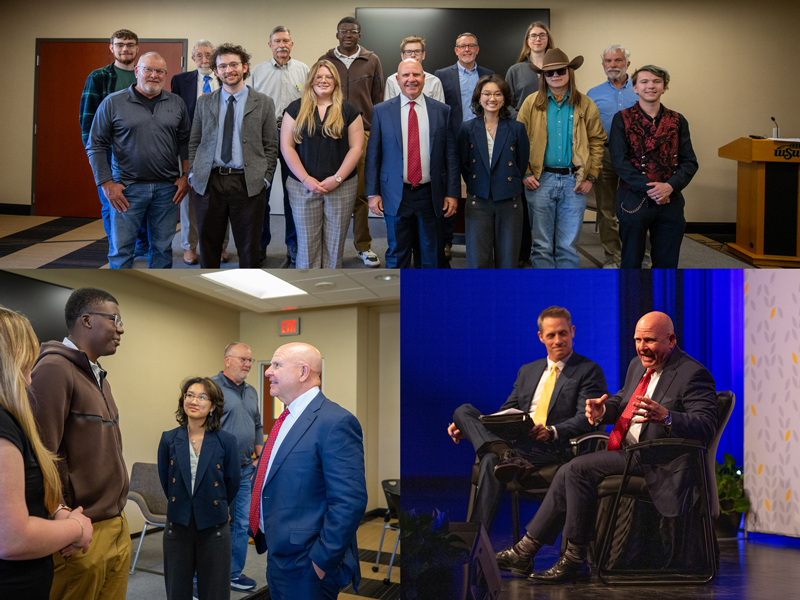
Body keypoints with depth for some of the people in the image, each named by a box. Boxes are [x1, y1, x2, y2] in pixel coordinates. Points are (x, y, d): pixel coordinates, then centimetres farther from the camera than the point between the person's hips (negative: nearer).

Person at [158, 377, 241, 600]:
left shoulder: (225, 441, -6)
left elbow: (232, 482, 4)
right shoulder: (169, 439, -1)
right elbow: (165, 480, 10)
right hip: (178, 526, 2)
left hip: (213, 529, -1)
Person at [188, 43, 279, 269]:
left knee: (249, 247, 3)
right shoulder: (204, 102, 11)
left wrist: (266, 178, -4)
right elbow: (194, 142, 14)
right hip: (208, 183, 2)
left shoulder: (263, 103, 5)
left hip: (248, 184, -2)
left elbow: (271, 146, 5)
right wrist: (193, 173, 3)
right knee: (208, 245, 7)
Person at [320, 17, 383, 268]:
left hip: (363, 134, 0)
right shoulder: (325, 61, 9)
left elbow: (379, 100, 11)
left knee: (361, 192, -2)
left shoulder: (372, 61, 8)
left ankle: (363, 246, 8)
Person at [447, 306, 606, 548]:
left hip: (554, 449, -7)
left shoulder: (589, 371, 6)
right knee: (463, 410, -14)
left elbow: (586, 419, -6)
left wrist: (552, 432, -25)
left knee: (492, 462, -34)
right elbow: (506, 412, 24)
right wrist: (466, 427, 7)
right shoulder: (527, 371, 27)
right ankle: (505, 455, -39)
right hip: (514, 442, 7)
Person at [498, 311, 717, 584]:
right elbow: (622, 400, 25)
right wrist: (603, 411, 0)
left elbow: (706, 426, -23)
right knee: (570, 472, -4)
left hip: (655, 462, -9)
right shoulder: (638, 365, 14)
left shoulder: (694, 374, -14)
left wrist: (665, 416, -40)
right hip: (627, 451, 9)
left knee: (577, 469, -20)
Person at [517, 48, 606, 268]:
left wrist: (591, 177, 1)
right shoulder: (532, 103, 4)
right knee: (542, 245, 3)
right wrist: (525, 174, -5)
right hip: (540, 180, 0)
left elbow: (597, 141, 9)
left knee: (568, 246, 3)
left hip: (574, 182, 1)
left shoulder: (585, 105, 6)